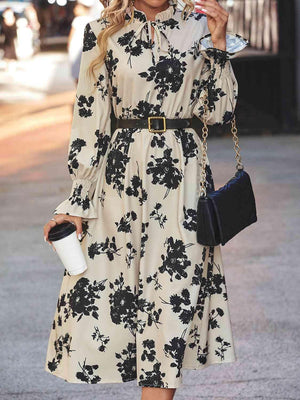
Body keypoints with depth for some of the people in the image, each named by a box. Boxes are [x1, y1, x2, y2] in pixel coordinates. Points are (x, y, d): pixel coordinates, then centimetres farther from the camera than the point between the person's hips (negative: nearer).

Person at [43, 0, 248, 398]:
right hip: (122, 174, 0)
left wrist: (219, 44, -2)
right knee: (109, 286, -2)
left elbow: (220, 112, 8)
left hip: (183, 173, 0)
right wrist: (77, 199, 0)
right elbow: (89, 117, 4)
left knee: (174, 291, -3)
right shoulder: (102, 33, 4)